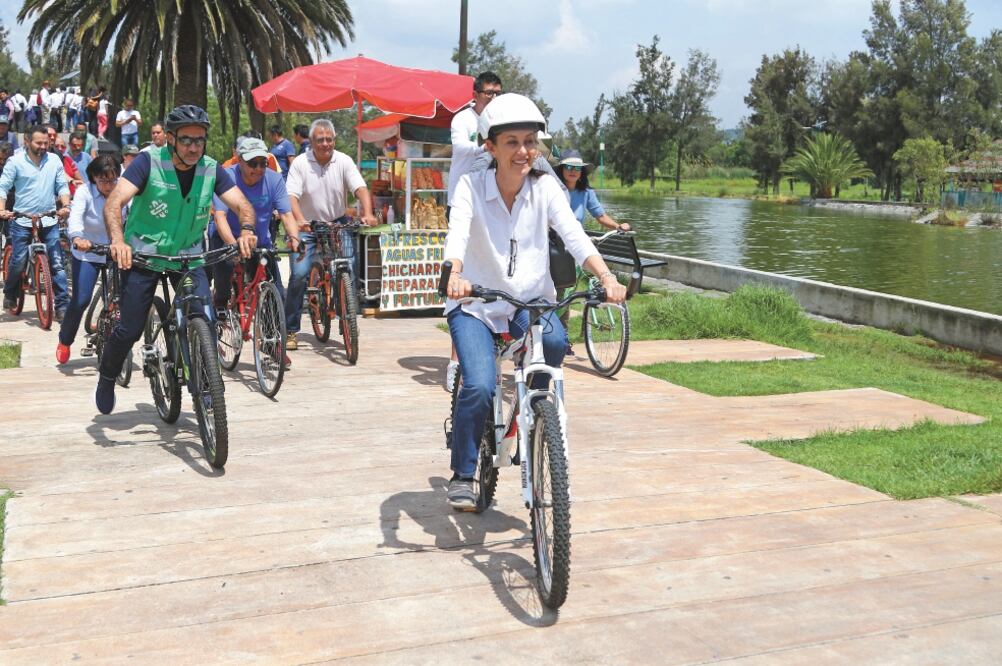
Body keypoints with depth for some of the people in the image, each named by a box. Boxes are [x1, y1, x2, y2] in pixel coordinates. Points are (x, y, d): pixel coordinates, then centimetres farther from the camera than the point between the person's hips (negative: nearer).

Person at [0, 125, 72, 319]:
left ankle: (62, 305, 1)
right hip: (22, 221, -2)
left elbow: (63, 186, 7)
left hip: (49, 221, 2)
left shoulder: (54, 160, 3)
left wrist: (65, 205, -9)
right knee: (18, 262, 0)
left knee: (57, 264, -2)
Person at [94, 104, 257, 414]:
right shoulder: (149, 162, -17)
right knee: (130, 329, -2)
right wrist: (118, 241, -45)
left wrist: (246, 231, -36)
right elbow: (114, 203, -26)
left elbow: (243, 206, -13)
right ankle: (106, 379, 27)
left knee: (206, 321, -14)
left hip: (187, 256, 3)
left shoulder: (211, 169, -8)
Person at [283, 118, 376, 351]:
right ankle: (290, 329, 0)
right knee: (299, 274, -12)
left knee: (348, 270, -14)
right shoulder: (300, 163, -6)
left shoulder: (343, 161, -4)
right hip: (308, 225, -1)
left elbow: (360, 188, -14)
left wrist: (368, 214, -33)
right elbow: (291, 196, -16)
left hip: (338, 223, 1)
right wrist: (299, 220, -36)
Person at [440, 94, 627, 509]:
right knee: (480, 388, -23)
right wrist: (455, 276, -46)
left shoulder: (545, 188, -2)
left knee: (555, 340, -32)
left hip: (530, 301, 2)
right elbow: (457, 235, -24)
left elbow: (574, 236, -15)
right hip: (476, 304, -2)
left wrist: (607, 278, -32)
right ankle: (462, 475, 0)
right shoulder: (471, 187, -7)